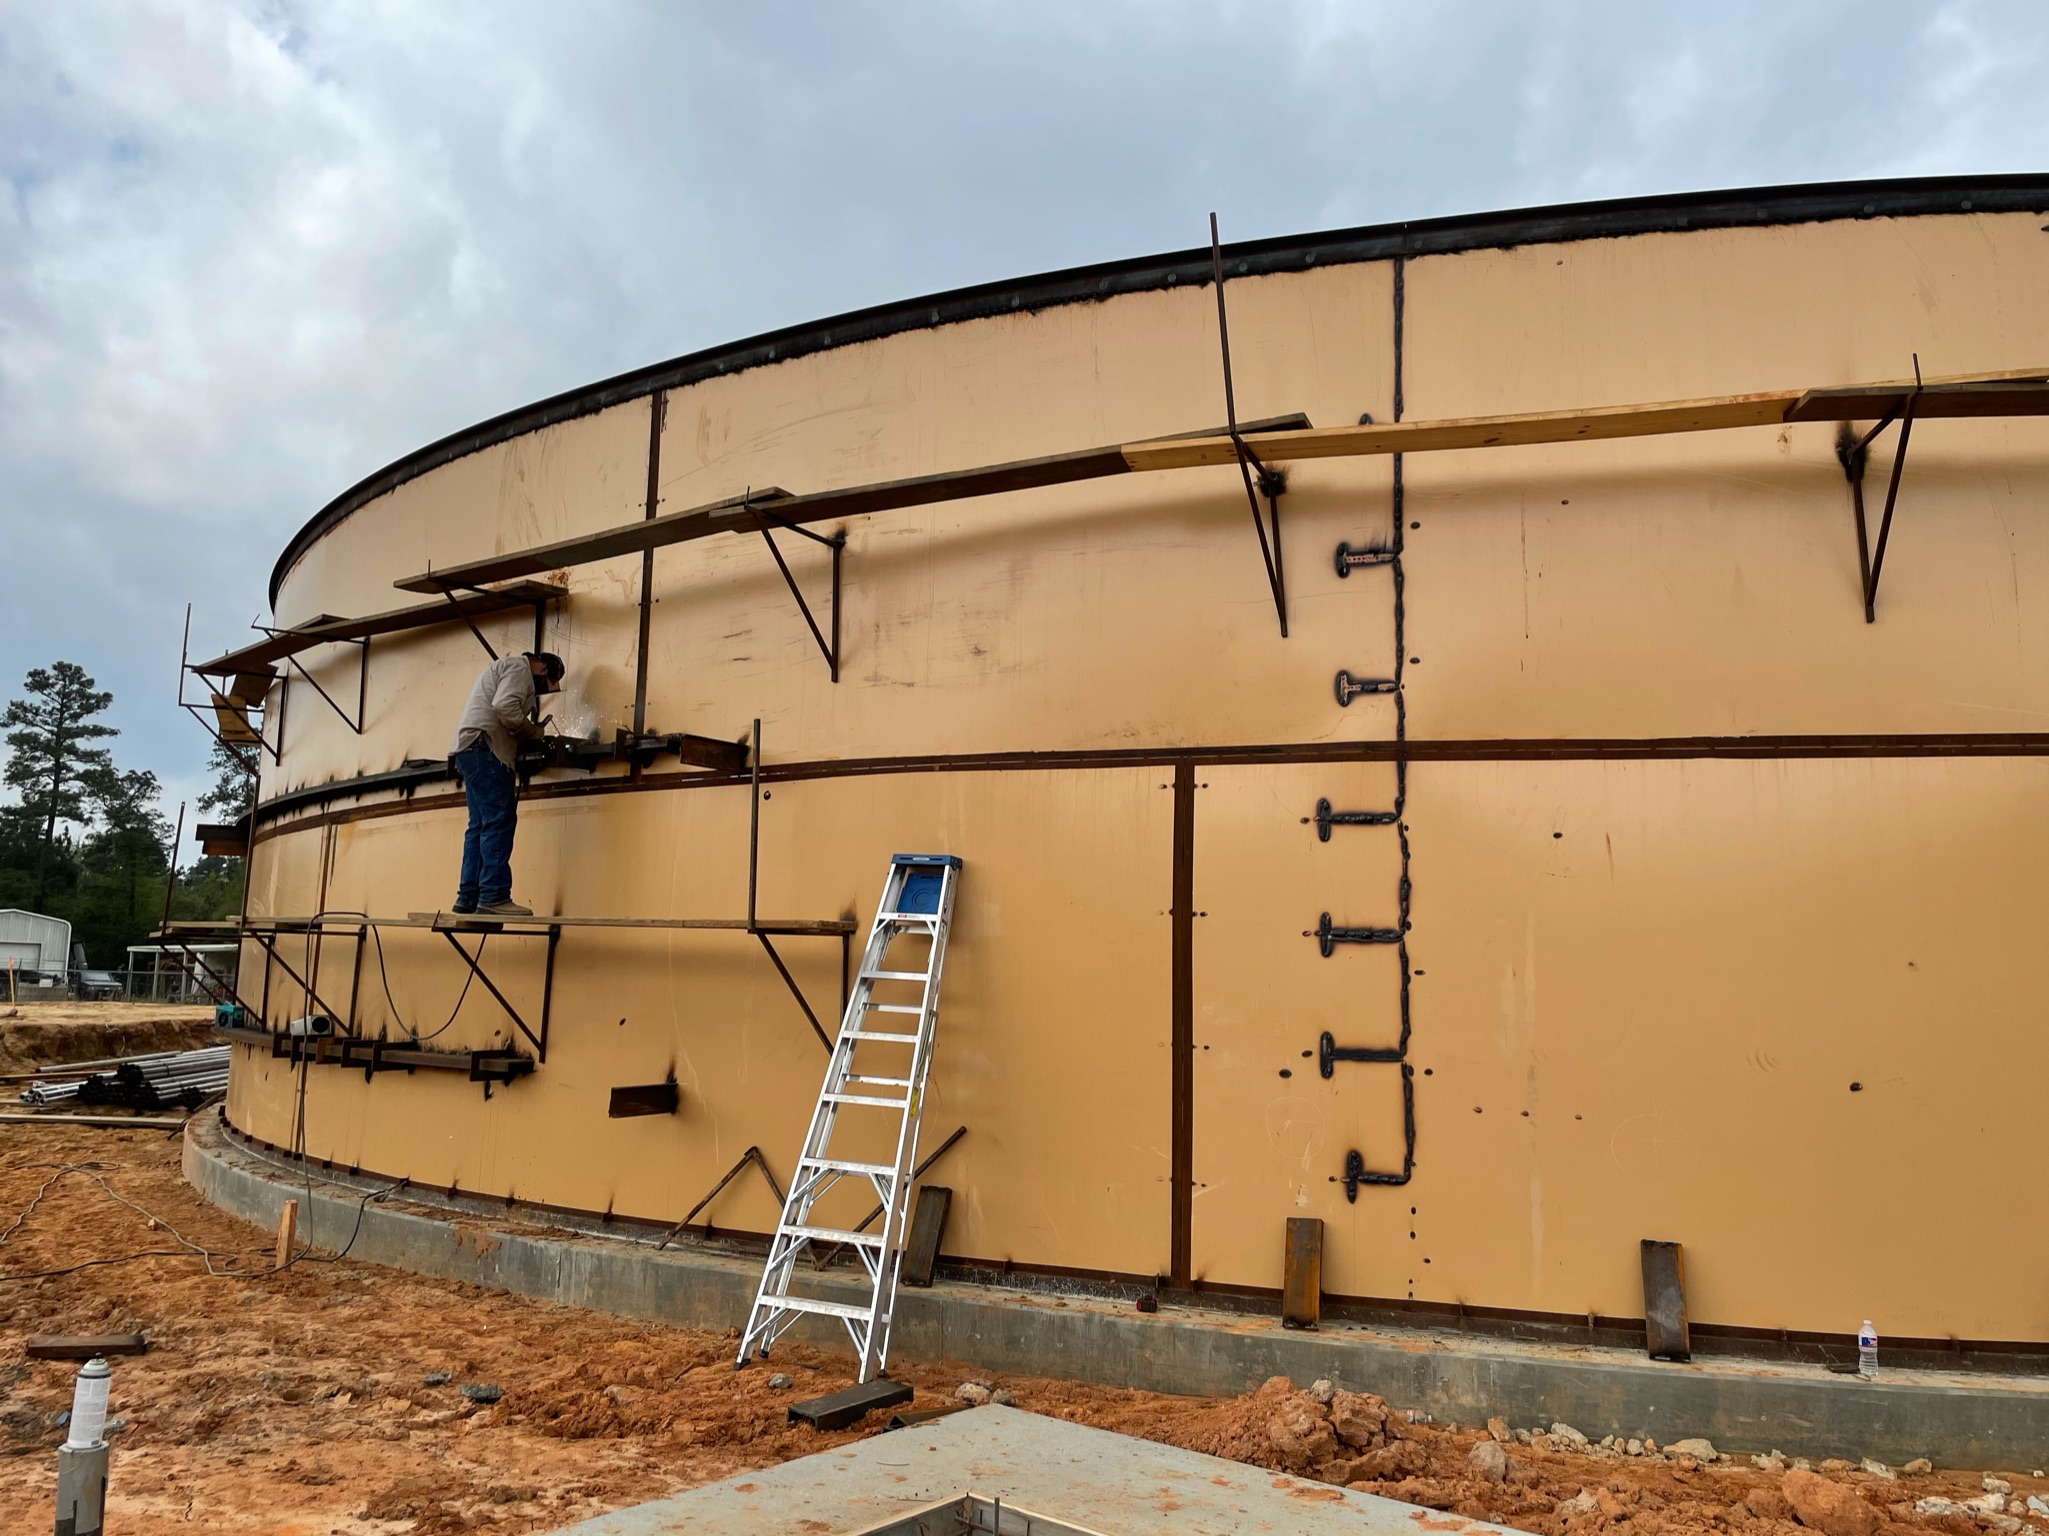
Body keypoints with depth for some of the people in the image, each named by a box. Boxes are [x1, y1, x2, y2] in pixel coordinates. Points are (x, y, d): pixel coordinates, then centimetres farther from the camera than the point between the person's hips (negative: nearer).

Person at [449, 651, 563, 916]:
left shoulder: (504, 668, 31)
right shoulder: (519, 667, -1)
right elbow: (505, 707, -18)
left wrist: (529, 732, 11)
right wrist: (533, 730, -5)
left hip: (472, 750, 11)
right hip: (484, 748, -11)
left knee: (481, 826, 8)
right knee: (499, 822, -14)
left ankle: (468, 898, 5)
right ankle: (494, 897, -19)